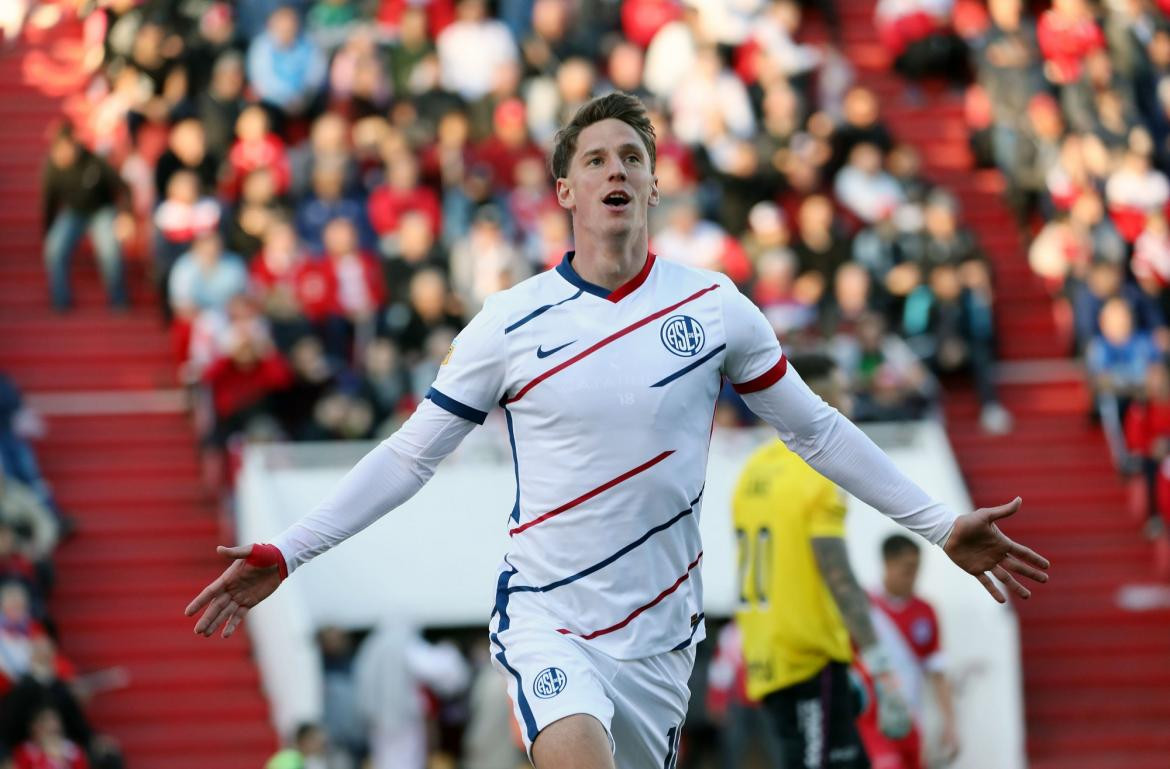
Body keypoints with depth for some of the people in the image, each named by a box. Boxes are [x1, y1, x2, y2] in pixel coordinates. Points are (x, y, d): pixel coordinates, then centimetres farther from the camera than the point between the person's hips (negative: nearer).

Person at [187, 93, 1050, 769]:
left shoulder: (714, 306, 0)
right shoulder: (510, 324, -4)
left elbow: (816, 429, 10)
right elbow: (409, 456, 3)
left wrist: (941, 525, 9)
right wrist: (284, 554, -3)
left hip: (659, 632, 2)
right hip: (546, 620, -2)